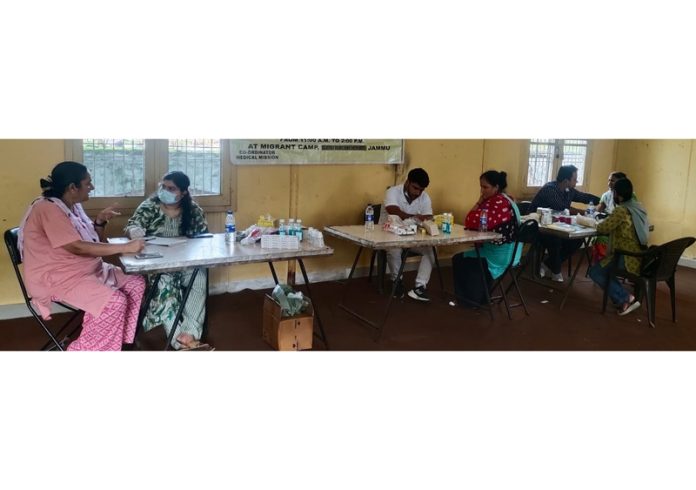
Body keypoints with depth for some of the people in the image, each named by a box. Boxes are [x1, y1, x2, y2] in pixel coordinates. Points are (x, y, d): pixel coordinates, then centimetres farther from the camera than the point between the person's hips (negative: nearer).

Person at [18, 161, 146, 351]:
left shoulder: (73, 206, 9)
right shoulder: (48, 209, -20)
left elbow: (94, 242, 17)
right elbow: (77, 248, -29)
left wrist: (100, 221, -4)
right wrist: (125, 247, -30)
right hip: (58, 278, -10)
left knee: (136, 283, -2)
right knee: (115, 302, -26)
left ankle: (118, 339, 5)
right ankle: (84, 350, -8)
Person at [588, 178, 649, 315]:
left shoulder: (621, 210, -19)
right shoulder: (639, 207, 9)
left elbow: (602, 228, -17)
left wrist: (598, 224, 4)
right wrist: (610, 220, 12)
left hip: (628, 259, -9)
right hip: (640, 257, 9)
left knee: (595, 272, 3)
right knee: (601, 265, 23)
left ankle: (625, 298, 0)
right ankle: (621, 299, 17)